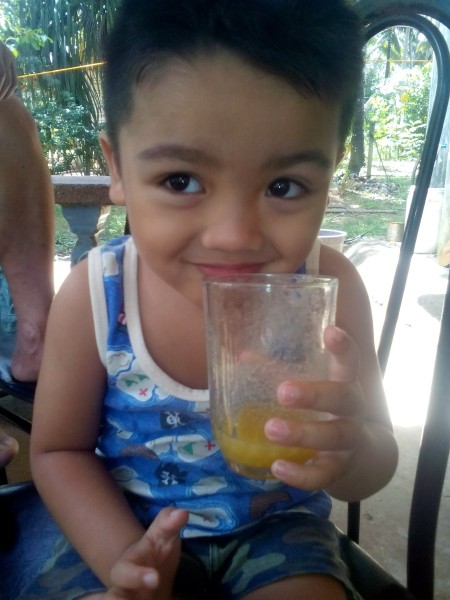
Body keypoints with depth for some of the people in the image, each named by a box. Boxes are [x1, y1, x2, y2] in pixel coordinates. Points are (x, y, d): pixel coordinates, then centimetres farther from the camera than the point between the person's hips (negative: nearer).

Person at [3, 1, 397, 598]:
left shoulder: (328, 287, -22)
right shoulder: (92, 295, -22)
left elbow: (376, 466, -12)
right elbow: (60, 450, -7)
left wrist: (349, 451, -37)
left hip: (276, 526, 2)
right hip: (128, 526, -1)